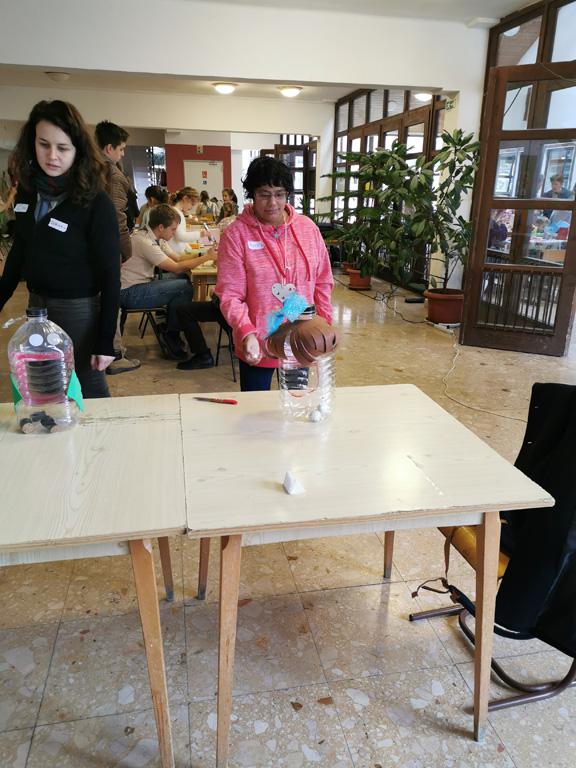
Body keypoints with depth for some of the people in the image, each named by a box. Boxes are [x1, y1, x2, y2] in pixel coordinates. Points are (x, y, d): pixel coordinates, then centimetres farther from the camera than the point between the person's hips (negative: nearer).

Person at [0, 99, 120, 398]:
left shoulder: (95, 203, -16)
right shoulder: (27, 190, 3)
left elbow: (110, 276, -15)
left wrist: (106, 340, -17)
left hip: (78, 311, -6)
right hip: (36, 306, 7)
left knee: (88, 395, 6)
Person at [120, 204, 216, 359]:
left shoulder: (155, 238, 8)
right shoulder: (144, 241, -21)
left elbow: (178, 258, 10)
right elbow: (176, 267, -21)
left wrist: (204, 254, -4)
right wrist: (206, 257, -14)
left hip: (140, 285, 10)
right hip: (129, 293, -10)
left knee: (184, 278, 5)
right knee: (185, 287, -18)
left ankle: (169, 325, 12)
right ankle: (171, 335, 0)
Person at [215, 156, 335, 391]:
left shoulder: (308, 228, 1)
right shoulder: (235, 235, -10)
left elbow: (322, 283, 7)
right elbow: (230, 295, -13)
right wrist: (246, 334, -28)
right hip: (256, 345, -3)